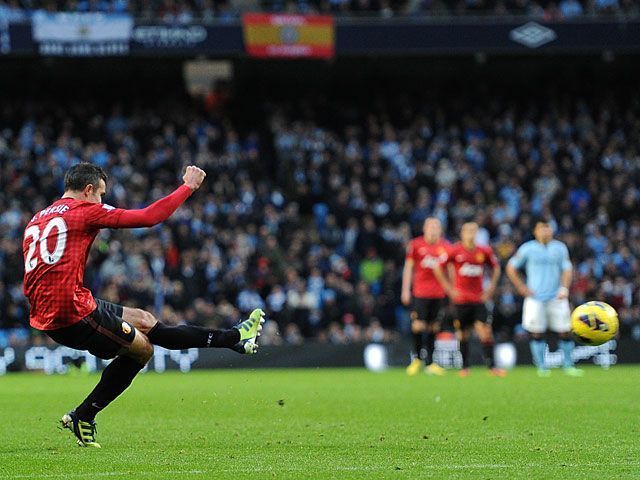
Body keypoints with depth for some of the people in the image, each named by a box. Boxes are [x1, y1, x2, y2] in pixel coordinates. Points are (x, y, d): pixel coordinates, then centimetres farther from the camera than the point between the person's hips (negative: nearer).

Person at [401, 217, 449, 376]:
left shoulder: (446, 246, 7)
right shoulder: (415, 245, 0)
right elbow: (408, 267, 2)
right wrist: (405, 290, -3)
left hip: (439, 293, 3)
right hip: (420, 292, -3)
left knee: (434, 327, 4)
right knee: (418, 325, -9)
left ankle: (430, 363, 10)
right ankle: (417, 358, 9)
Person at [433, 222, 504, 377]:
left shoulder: (484, 251, 2)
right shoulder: (455, 251, -4)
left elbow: (496, 267, 18)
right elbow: (438, 268, 3)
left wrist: (491, 287, 9)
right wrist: (449, 288, -1)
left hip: (479, 299, 1)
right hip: (461, 299, -1)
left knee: (486, 332, -9)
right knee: (463, 334, 5)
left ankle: (492, 367, -8)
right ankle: (464, 367, 17)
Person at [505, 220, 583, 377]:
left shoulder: (560, 248, 9)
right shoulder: (527, 249, 3)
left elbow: (567, 269, 7)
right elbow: (511, 268, 8)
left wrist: (564, 288, -9)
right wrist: (521, 288, 1)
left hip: (556, 298, 2)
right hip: (535, 298, -2)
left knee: (565, 332, -3)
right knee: (537, 333, -4)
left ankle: (568, 366, 8)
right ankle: (541, 367, 4)